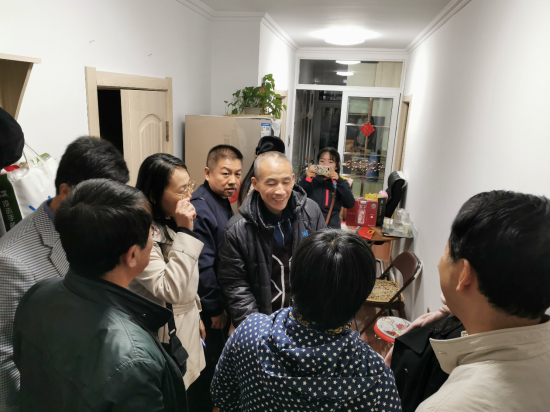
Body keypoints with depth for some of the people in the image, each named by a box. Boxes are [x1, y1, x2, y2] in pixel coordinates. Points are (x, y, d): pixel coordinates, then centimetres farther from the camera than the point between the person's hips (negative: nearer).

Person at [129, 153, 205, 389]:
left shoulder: (172, 224, 1)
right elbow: (171, 290, -29)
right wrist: (185, 233, -30)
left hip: (187, 327, 8)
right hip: (165, 335, -7)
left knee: (189, 392, 22)